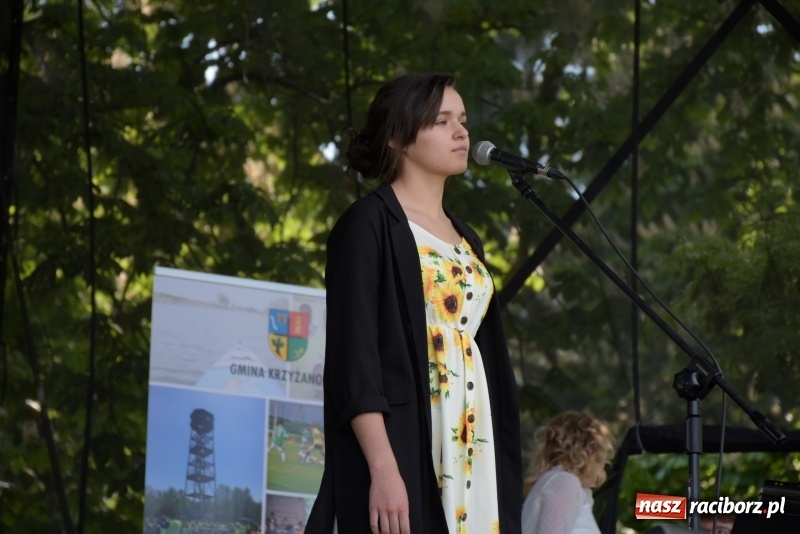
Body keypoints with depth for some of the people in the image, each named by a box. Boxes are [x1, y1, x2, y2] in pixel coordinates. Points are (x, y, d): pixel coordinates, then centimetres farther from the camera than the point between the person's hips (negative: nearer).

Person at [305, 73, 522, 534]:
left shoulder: (465, 240, 19)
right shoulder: (369, 224, -3)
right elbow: (353, 353, -12)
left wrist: (503, 474, 14)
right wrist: (383, 469, -22)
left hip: (473, 456, 7)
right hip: (401, 447, -7)